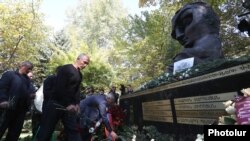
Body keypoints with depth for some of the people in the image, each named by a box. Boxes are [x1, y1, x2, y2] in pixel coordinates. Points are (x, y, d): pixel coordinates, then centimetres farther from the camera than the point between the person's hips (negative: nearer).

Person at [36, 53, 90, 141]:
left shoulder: (79, 74, 12)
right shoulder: (65, 69, -11)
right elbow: (59, 88, -18)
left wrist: (77, 104, 2)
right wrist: (67, 104, -17)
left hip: (70, 106, 7)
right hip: (56, 104, -6)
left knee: (73, 130, 6)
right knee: (46, 130, 5)